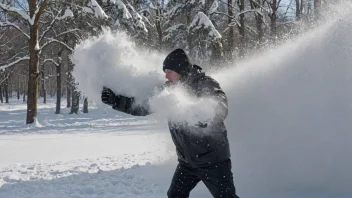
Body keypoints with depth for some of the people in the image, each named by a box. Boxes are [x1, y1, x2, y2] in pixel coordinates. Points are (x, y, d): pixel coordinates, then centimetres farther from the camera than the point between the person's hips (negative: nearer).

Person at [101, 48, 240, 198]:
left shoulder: (205, 84, -15)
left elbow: (220, 111, -30)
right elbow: (143, 105, 6)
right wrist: (116, 100, -6)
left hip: (213, 159, -6)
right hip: (187, 160, 6)